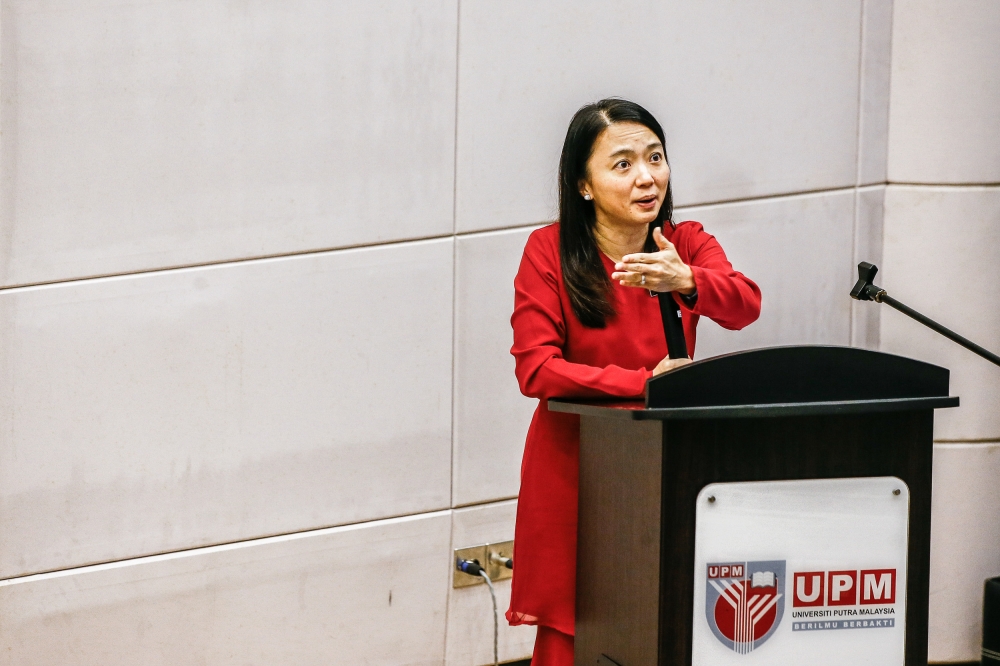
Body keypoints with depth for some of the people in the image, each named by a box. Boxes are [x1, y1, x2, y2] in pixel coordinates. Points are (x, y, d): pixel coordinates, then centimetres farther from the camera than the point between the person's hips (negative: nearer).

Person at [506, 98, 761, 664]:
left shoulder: (687, 244, 1)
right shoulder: (549, 250, -7)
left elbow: (745, 304, -19)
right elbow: (535, 369, -16)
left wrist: (684, 280, -41)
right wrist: (644, 382, -26)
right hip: (574, 470, -2)